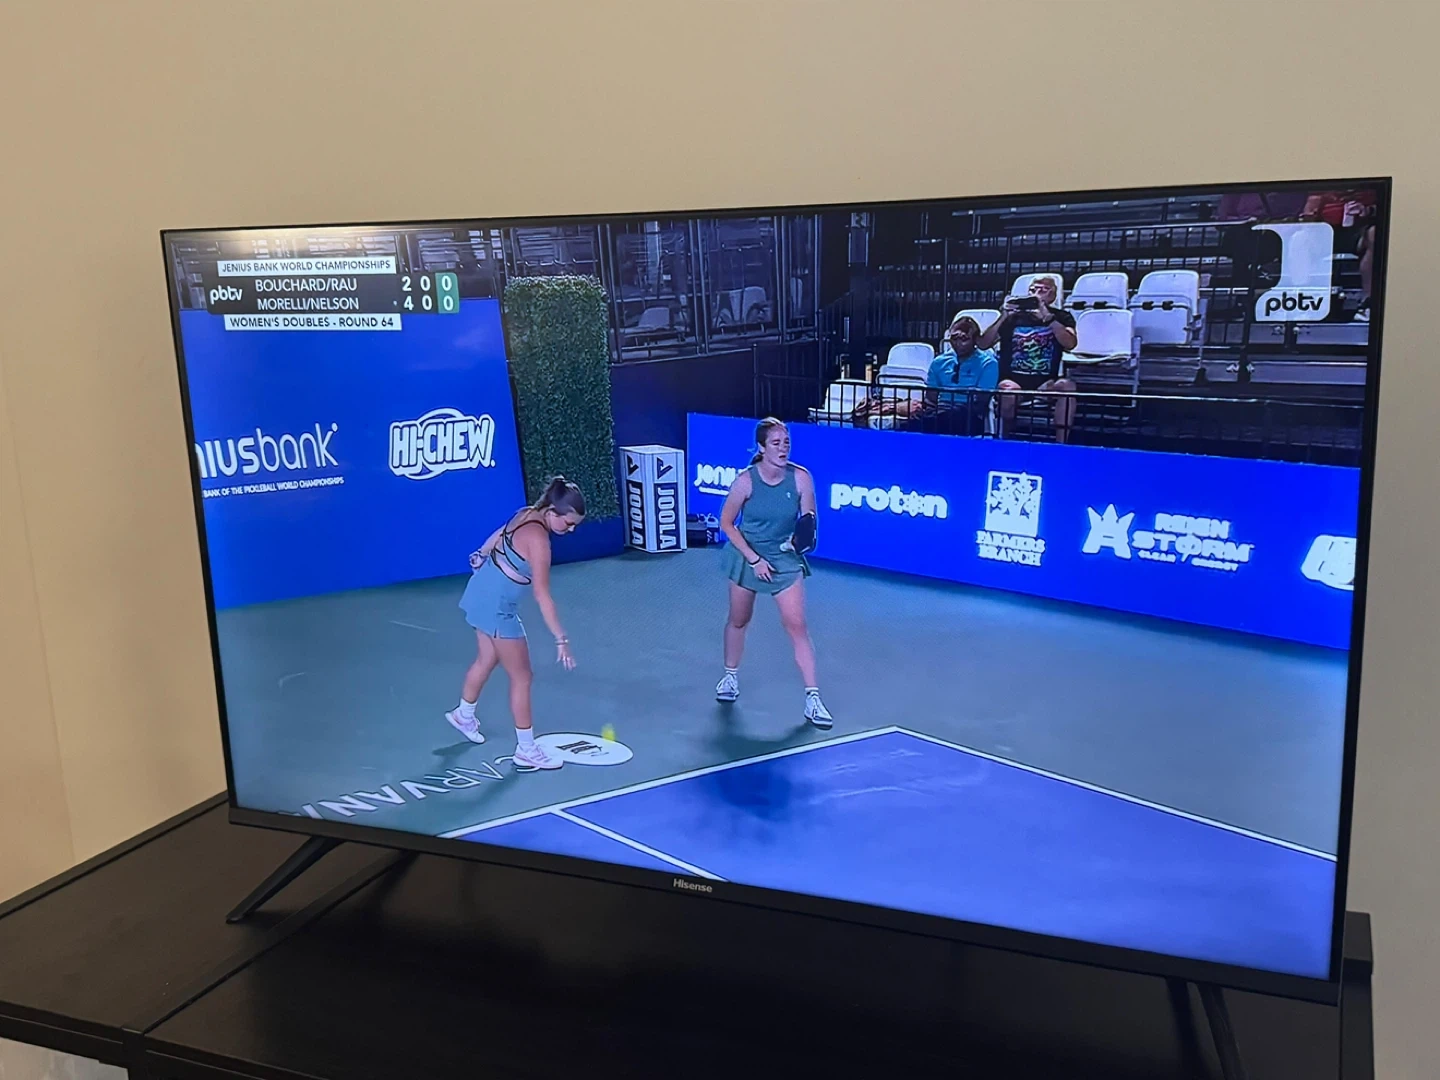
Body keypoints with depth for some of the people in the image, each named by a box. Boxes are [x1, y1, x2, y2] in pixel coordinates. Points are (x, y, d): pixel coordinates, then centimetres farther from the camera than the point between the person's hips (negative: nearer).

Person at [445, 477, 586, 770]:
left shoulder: (526, 514, -4)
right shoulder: (538, 539, -30)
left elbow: (496, 537, 16)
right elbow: (542, 595, -32)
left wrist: (482, 558, 35)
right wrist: (561, 640, -31)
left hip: (483, 593, 9)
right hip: (497, 607, -9)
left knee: (486, 660, 28)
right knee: (521, 677, 1)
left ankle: (464, 715, 49)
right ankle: (526, 749, 11)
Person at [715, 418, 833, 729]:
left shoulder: (801, 477, -15)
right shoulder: (746, 480, -18)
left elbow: (808, 520, -6)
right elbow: (726, 523, -9)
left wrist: (803, 536, -30)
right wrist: (755, 559, -13)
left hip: (786, 559, 0)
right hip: (746, 557, 0)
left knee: (796, 624, -10)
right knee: (738, 620, 16)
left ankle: (813, 698, -6)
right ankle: (730, 676, 42)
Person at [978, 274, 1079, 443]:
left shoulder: (1061, 317, 10)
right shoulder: (1013, 317, 8)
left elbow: (1070, 344, -11)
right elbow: (982, 344, 0)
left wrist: (1047, 317, -20)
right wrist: (1003, 317, -11)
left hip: (1045, 385, 1)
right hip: (1013, 381, -1)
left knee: (1067, 385, -32)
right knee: (1010, 390, -37)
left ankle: (1061, 444, -27)